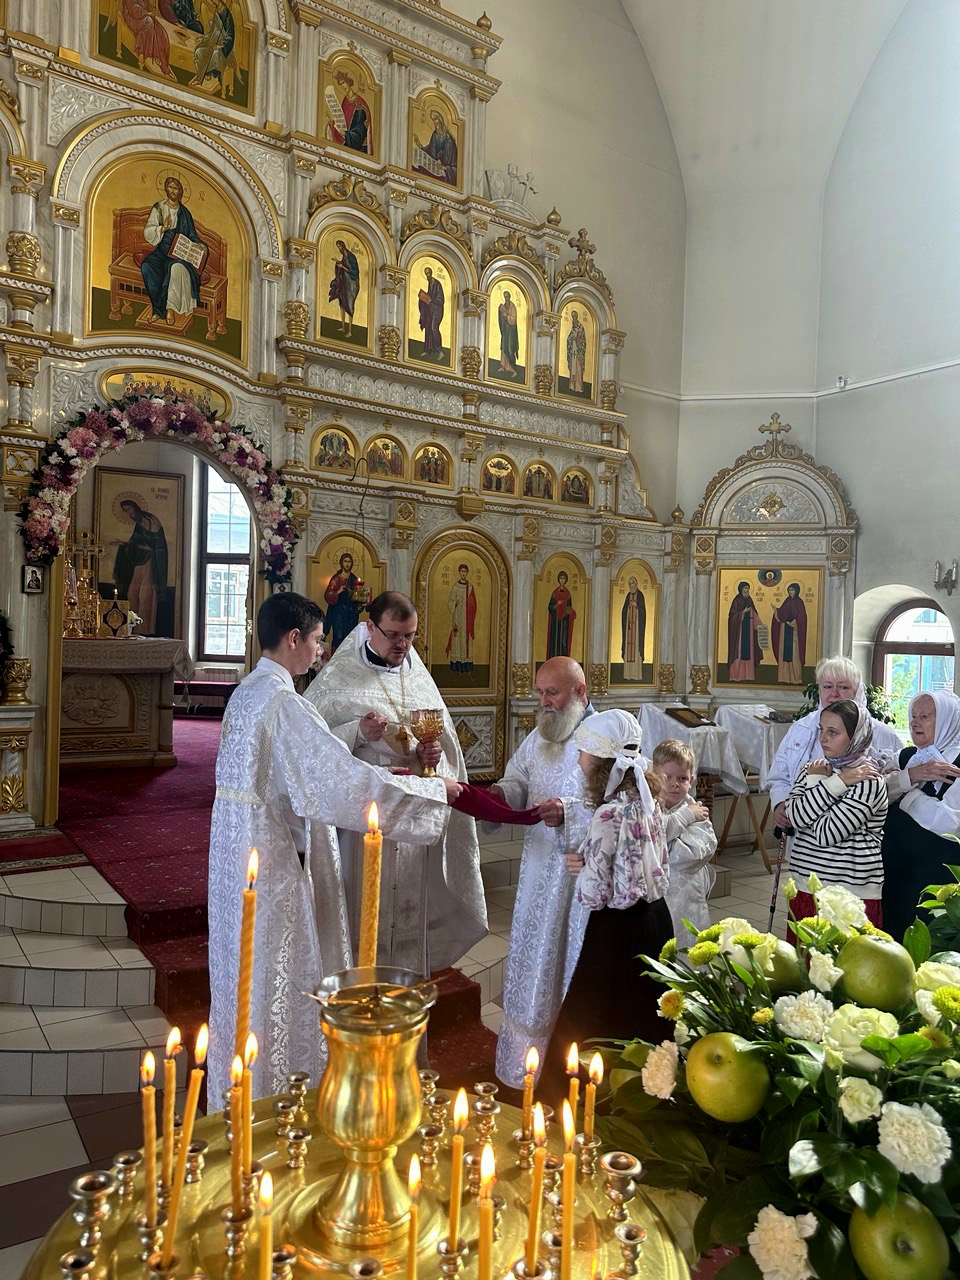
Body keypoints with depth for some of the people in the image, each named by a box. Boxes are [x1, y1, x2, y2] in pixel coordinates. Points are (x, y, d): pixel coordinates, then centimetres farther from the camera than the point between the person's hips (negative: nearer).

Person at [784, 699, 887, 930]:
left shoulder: (869, 780, -11)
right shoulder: (814, 768, 9)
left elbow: (826, 833, -18)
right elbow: (794, 816, -9)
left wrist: (818, 780, -8)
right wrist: (838, 782, -12)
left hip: (853, 893, -6)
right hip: (805, 887, 6)